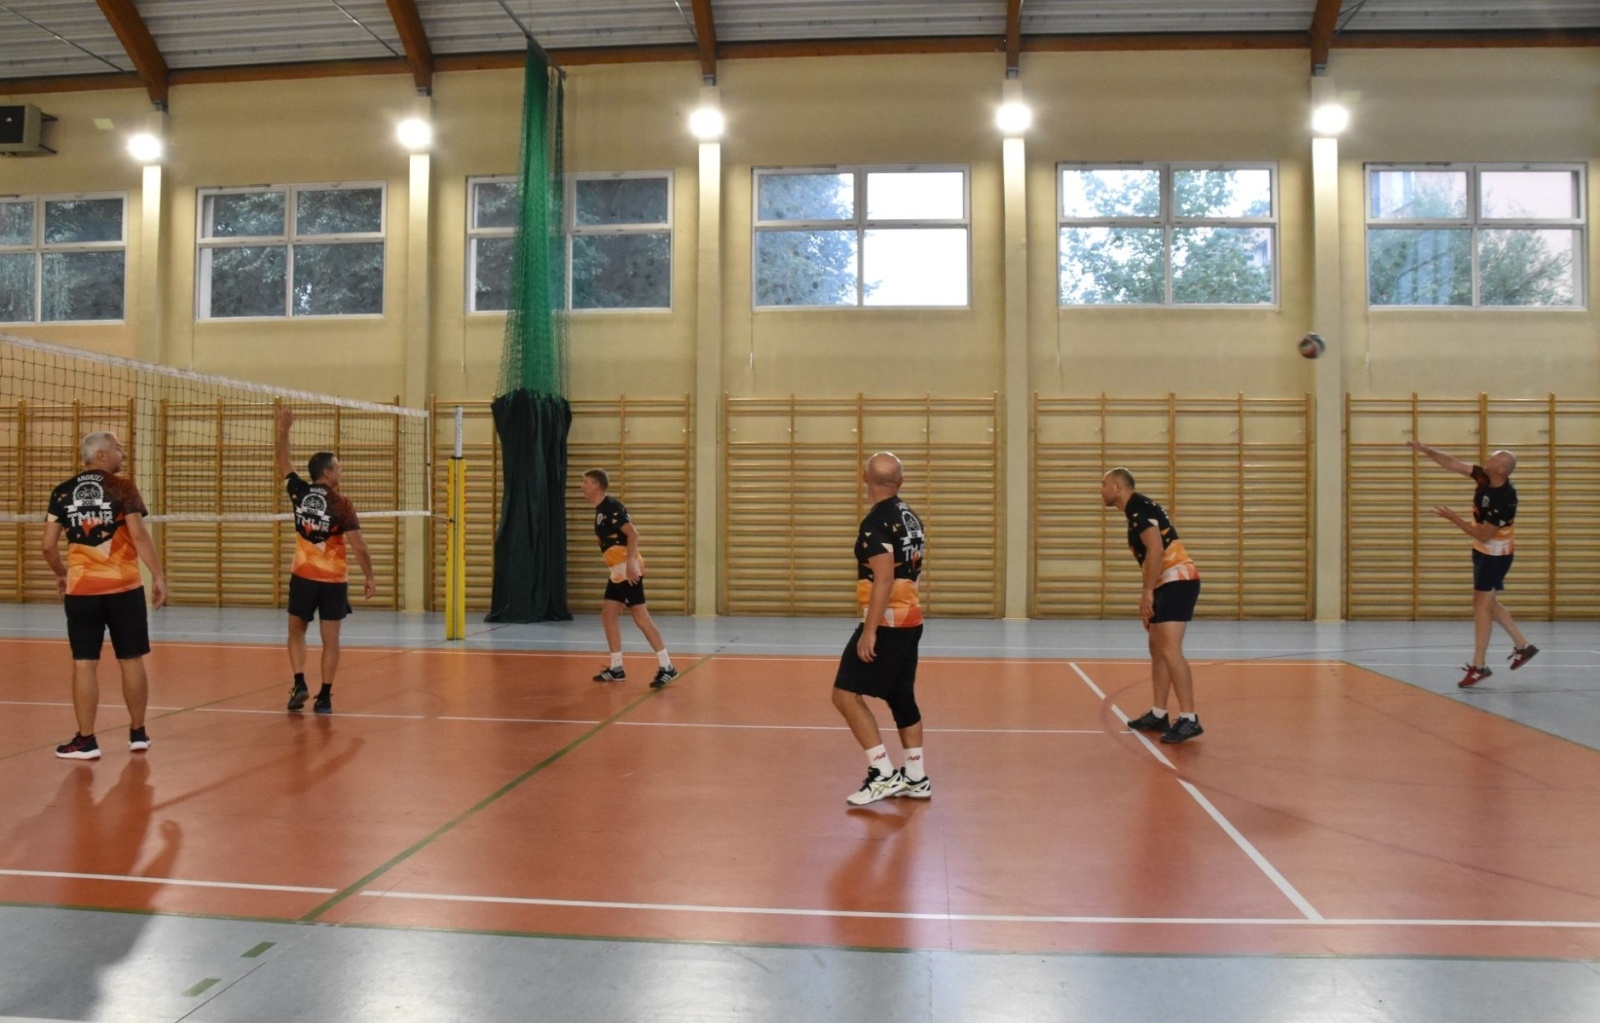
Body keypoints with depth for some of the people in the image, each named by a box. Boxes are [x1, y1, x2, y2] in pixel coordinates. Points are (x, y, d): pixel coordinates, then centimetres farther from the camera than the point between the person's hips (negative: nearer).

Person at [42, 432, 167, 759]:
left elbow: (49, 546, 5)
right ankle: (138, 733, 18)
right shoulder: (122, 487, -4)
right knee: (132, 661, 9)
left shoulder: (62, 493, 5)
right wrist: (158, 575, -7)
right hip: (124, 588, -2)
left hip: (81, 590, 2)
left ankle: (86, 740, 7)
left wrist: (61, 574, 22)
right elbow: (139, 535, -12)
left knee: (84, 664, 4)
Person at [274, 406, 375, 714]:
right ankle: (324, 697, 5)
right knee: (330, 640, 5)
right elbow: (358, 546, -14)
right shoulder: (341, 504, -12)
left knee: (296, 632, 19)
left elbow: (282, 459, 15)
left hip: (303, 576, 3)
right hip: (334, 580, -2)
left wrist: (284, 427, 21)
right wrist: (369, 578, -5)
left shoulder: (299, 492, -2)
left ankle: (300, 683, 3)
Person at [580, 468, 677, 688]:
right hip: (617, 571, 10)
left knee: (640, 616, -11)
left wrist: (630, 563, -28)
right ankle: (616, 668, 15)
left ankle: (666, 666, -9)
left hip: (627, 569, -10)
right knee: (608, 616, 10)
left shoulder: (611, 506, -13)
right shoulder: (601, 510, 16)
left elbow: (633, 534, -22)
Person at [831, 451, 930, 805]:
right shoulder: (909, 517, 9)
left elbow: (884, 579, -24)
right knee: (902, 698, 16)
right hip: (910, 620, 9)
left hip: (887, 623, -9)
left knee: (846, 694, -5)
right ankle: (916, 778, 21)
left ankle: (883, 773, -6)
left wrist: (869, 630, -23)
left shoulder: (876, 522, -17)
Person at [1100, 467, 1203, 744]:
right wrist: (1148, 595, 24)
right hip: (1168, 585, 11)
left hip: (1177, 582, -11)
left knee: (1170, 651, -16)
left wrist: (1146, 592, -19)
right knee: (1157, 650, 15)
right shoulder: (1136, 511, 19)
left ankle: (1189, 719, -14)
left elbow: (1156, 550, -21)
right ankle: (1158, 715, 22)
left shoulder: (1139, 507, -10)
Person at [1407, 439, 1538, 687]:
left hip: (1496, 555, -9)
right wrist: (1424, 449, -7)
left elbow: (1482, 535, -25)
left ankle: (1478, 666, -3)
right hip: (1484, 551, 9)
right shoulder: (1484, 477, -9)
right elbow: (1453, 463, -1)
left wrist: (1452, 517, -25)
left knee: (1482, 605, -7)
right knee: (1488, 603, 17)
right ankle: (1523, 646, 30)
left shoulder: (1505, 500, -30)